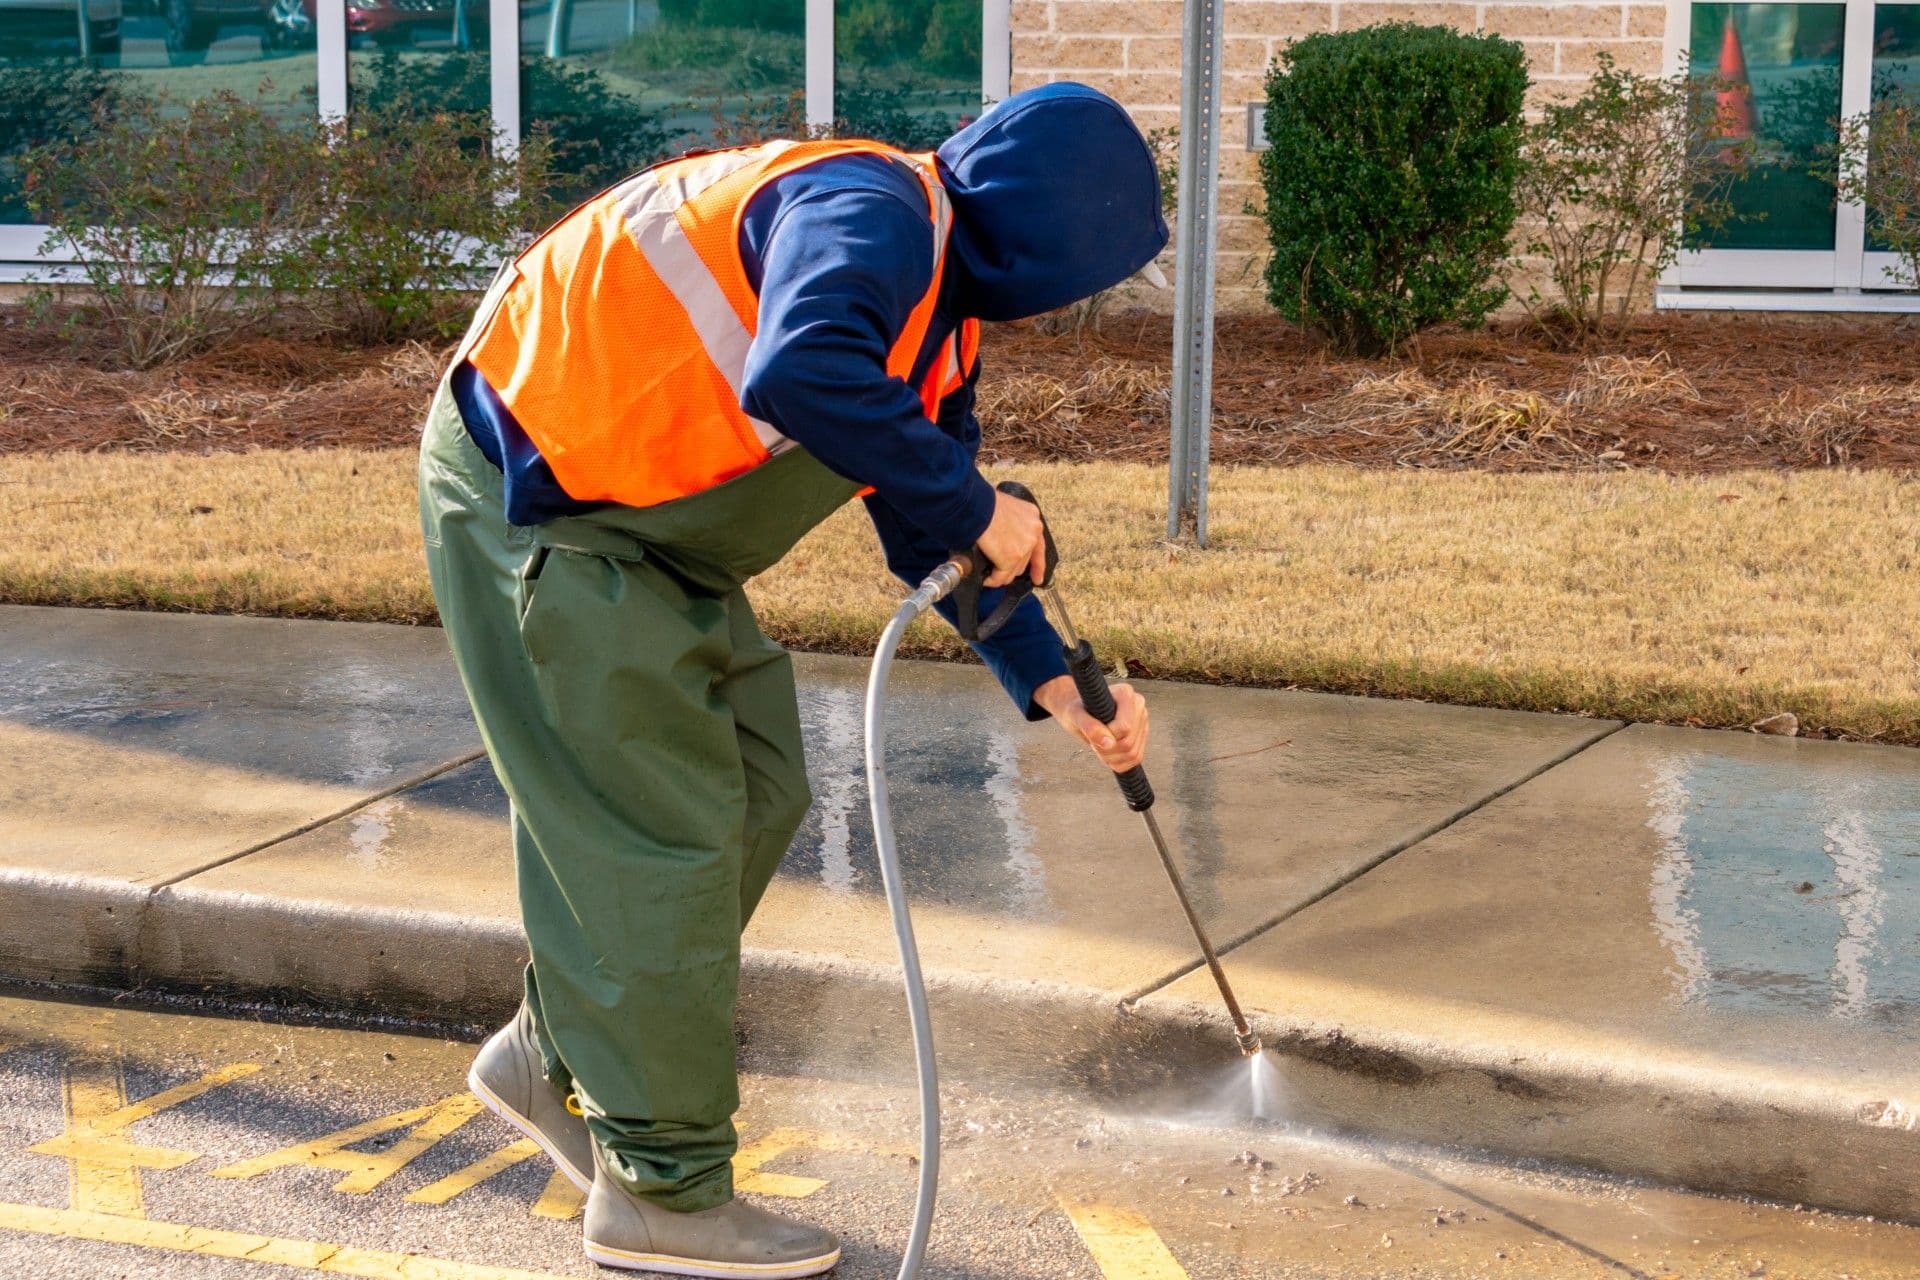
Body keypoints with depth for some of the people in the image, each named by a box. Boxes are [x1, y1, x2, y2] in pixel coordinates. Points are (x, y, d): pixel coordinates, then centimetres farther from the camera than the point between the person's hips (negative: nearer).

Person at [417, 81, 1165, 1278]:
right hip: (536, 501, -10)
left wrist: (1051, 683, 8)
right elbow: (802, 376, -45)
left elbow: (929, 529, 16)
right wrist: (972, 506, -33)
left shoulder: (939, 306, 9)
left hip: (641, 527, 10)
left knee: (756, 792, 14)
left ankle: (560, 1056, 29)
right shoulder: (869, 215, -24)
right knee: (662, 831, -5)